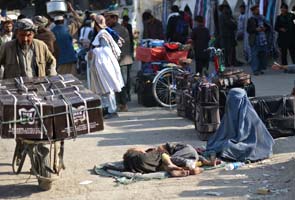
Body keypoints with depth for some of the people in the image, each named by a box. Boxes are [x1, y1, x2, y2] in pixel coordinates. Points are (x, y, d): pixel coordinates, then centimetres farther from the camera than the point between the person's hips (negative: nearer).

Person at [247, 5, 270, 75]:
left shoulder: (262, 18, 14)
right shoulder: (250, 20, 2)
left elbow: (268, 28, 19)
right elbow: (248, 30, -4)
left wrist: (265, 28, -3)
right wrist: (256, 29, -17)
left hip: (263, 40, 5)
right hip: (254, 40, -5)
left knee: (263, 54, 4)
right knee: (255, 55, -9)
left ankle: (260, 68, 12)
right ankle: (255, 70, -9)